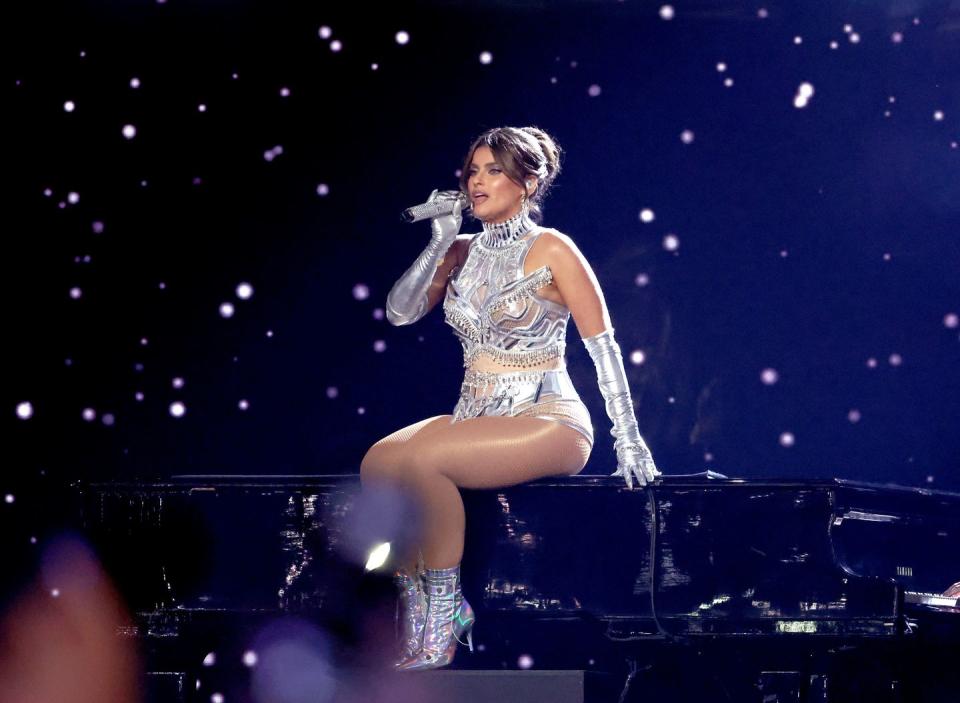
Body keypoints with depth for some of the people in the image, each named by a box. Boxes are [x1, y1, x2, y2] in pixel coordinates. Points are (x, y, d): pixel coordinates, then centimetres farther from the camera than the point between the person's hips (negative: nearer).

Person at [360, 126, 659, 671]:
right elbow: (400, 312, 5)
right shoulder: (463, 252, 13)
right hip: (477, 417, 6)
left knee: (422, 458, -31)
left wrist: (629, 442, -11)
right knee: (378, 462, -22)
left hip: (547, 421, -6)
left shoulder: (550, 250, -5)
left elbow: (604, 345, -7)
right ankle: (414, 600, -15)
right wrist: (441, 241, -3)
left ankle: (443, 619, -22)